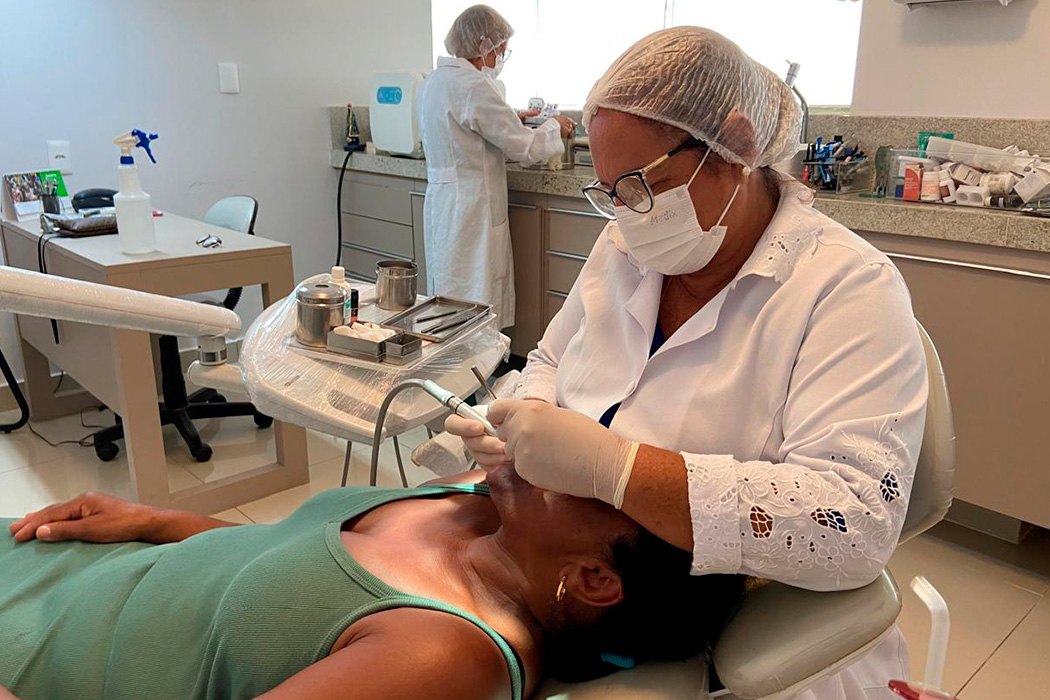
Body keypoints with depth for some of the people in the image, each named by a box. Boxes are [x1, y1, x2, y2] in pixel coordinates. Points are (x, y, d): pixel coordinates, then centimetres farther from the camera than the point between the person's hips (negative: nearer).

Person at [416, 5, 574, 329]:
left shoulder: (432, 81, 10)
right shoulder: (474, 86, -19)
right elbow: (525, 148, -15)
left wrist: (511, 120, 21)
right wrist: (554, 127, 3)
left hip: (440, 201, 10)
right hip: (471, 210, -10)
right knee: (478, 302, -1)